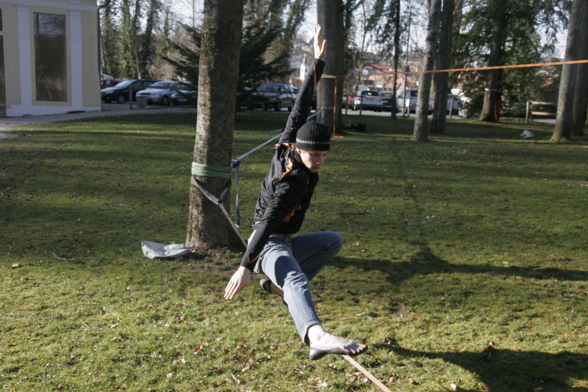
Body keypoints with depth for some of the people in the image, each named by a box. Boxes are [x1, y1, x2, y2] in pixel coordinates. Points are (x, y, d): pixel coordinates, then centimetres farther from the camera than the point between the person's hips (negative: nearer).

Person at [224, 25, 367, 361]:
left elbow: (301, 106, 6)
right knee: (297, 281, -37)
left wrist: (319, 62, 6)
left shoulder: (287, 145, 2)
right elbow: (267, 223, -31)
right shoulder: (293, 180, -23)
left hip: (286, 243, 10)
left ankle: (281, 284, 11)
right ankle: (316, 336, -67)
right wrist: (246, 267, -39)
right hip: (269, 246, -10)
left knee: (334, 240, 19)